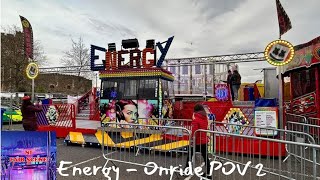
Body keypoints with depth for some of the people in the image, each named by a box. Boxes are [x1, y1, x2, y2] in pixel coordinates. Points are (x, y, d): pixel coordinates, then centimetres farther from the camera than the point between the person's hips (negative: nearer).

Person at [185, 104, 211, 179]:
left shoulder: (195, 119, -18)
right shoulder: (205, 118, 3)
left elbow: (194, 132, -21)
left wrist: (192, 142, -14)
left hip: (197, 142, -6)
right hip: (204, 141, 6)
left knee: (190, 156, 12)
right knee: (205, 157, 11)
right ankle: (208, 174, 16)